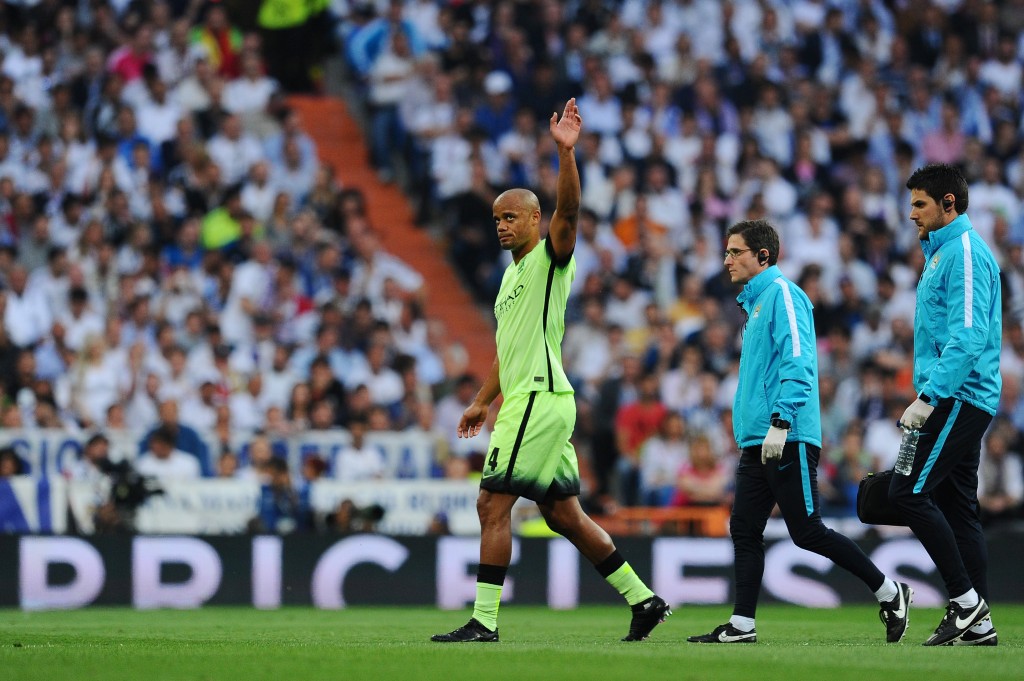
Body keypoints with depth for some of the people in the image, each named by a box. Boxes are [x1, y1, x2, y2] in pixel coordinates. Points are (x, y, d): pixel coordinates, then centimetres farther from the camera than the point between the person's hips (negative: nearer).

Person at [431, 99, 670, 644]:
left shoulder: (550, 258, -4)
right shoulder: (512, 274, 22)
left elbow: (568, 210, -24)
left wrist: (565, 153, -37)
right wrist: (483, 400, 29)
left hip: (540, 399, -10)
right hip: (524, 400, 10)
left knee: (492, 504, -11)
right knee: (563, 514, 10)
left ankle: (484, 620, -10)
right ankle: (643, 600, 13)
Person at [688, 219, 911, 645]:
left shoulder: (782, 294, -8)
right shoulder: (755, 302, 21)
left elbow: (798, 363, -19)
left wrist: (781, 421, -25)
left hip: (788, 441, -10)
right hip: (757, 443, 10)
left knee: (807, 532, -7)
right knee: (744, 530, 3)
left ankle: (889, 594, 4)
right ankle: (741, 626, 2)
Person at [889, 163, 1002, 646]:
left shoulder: (966, 253, -12)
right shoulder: (942, 253, 20)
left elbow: (968, 336, -21)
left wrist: (929, 396, -24)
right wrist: (929, 396, 21)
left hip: (960, 398, -10)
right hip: (955, 400, 10)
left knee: (909, 491, -15)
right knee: (957, 505, 7)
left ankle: (965, 597, -12)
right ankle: (976, 621, 6)